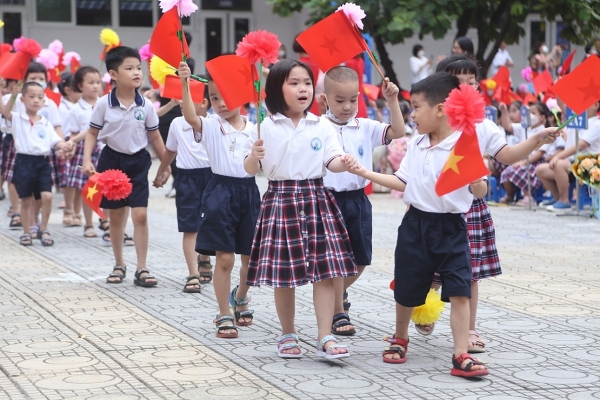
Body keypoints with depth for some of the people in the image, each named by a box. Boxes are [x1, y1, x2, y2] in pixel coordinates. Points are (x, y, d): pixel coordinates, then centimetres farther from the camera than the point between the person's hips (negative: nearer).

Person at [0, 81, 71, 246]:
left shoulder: (46, 124, 8)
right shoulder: (17, 119, 1)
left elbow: (55, 140, 3)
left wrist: (63, 145, -19)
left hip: (42, 162, 2)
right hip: (24, 162, -2)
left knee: (47, 196, -11)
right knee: (26, 200, 5)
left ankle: (43, 230, 5)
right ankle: (26, 232, 18)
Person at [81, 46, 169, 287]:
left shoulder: (145, 106, -5)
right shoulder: (104, 104, -9)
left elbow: (155, 137, 3)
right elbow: (92, 133, -1)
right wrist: (87, 159, -13)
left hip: (138, 161, 0)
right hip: (112, 159, 0)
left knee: (140, 215, -7)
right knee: (116, 215, 10)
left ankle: (141, 269, -2)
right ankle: (119, 265, 24)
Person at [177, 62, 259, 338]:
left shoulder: (255, 129, 4)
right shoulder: (210, 126, -3)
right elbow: (190, 117, -23)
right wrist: (185, 85, -36)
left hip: (248, 191, 2)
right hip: (221, 191, -2)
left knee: (251, 257, 11)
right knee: (224, 257, -3)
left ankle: (240, 297, 40)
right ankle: (225, 315, 10)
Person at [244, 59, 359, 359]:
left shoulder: (322, 126, 6)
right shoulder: (266, 127, 0)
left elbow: (332, 161, 0)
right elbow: (250, 170, -1)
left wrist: (344, 163, -22)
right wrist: (255, 154, -22)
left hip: (317, 201, 2)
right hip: (281, 201, -1)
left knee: (326, 270, -4)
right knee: (283, 274, 4)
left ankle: (325, 337, 1)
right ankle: (288, 335, 20)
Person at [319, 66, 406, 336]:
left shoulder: (365, 128, 4)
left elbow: (397, 132, -3)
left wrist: (392, 100, -9)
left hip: (358, 200, 4)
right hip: (330, 199, -4)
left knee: (361, 260, 12)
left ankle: (339, 292, 41)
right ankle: (339, 313, 13)